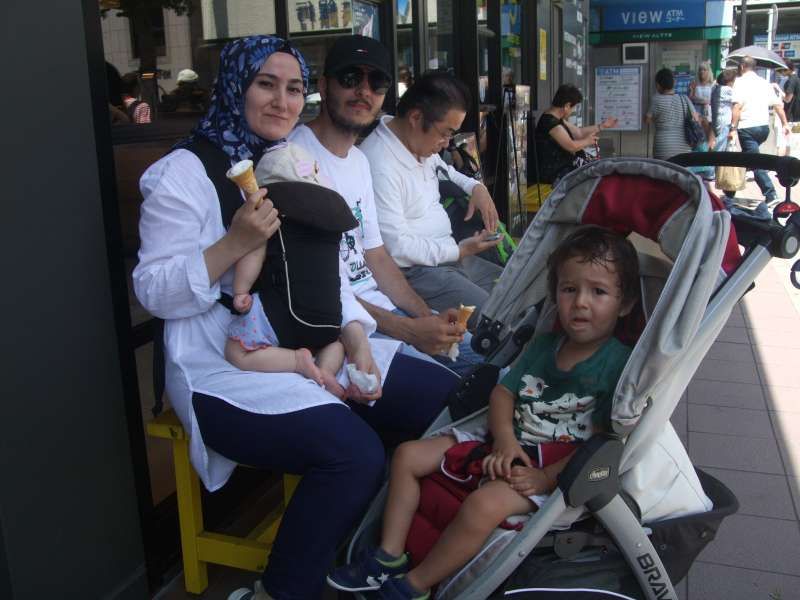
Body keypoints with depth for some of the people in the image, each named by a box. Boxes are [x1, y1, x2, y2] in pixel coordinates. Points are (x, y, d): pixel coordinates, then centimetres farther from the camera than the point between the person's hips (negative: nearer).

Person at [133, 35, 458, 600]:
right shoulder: (186, 172, -7)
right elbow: (153, 292, -11)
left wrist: (356, 340, -5)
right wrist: (235, 244, -24)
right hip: (230, 365, -7)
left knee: (447, 398, 0)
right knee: (355, 452, -28)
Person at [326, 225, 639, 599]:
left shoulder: (619, 365, -11)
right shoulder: (543, 345, 10)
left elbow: (601, 442, -17)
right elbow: (502, 391, 8)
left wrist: (545, 478, -22)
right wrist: (505, 440, -11)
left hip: (554, 470, -7)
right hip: (507, 446, 8)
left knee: (484, 504, -34)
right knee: (407, 456, 3)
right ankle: (389, 557, 7)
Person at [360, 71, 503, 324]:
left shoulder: (422, 143, 7)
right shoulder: (380, 165, -24)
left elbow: (446, 171, 29)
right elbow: (396, 248, -25)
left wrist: (476, 187, 8)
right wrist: (459, 250, -16)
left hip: (450, 256, 10)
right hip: (413, 272, -10)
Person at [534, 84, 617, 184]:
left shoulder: (557, 119, 13)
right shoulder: (550, 122, -20)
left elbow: (579, 132, 25)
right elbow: (571, 146, -23)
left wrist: (602, 126, 27)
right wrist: (587, 141, -4)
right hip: (555, 175, -10)